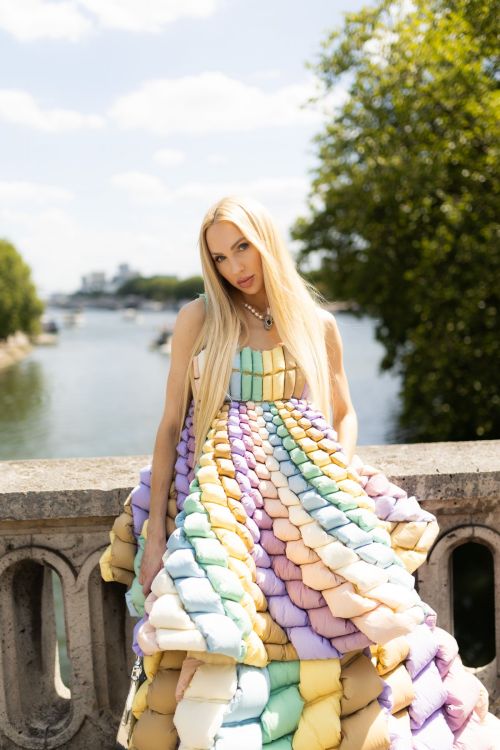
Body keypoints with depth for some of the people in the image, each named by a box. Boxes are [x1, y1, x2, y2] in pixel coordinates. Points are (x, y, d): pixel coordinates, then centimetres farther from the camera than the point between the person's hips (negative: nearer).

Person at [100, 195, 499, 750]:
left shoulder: (318, 324, 10)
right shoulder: (198, 319, 5)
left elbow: (344, 414, 18)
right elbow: (171, 423, 3)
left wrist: (341, 477, -2)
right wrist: (155, 532, -4)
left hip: (303, 493, 2)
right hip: (220, 496, -2)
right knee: (214, 642, -19)